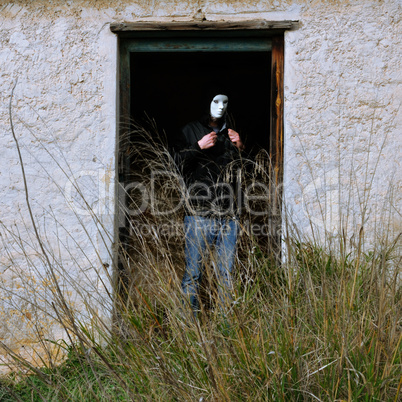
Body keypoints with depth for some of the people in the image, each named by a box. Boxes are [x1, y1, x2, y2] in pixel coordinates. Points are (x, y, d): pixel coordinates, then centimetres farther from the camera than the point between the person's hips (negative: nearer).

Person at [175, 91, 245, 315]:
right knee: (194, 271, -3)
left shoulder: (231, 134, 17)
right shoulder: (190, 131, 8)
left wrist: (239, 147, -1)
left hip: (228, 214, 3)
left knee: (227, 272, 5)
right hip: (199, 214, -3)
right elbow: (178, 165, 0)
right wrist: (199, 147, -12)